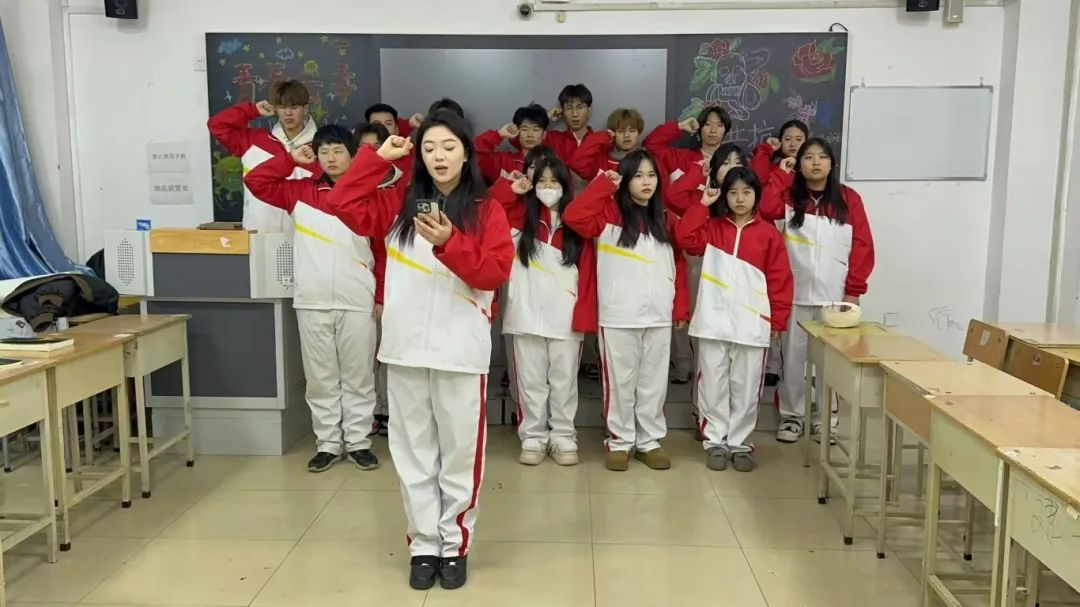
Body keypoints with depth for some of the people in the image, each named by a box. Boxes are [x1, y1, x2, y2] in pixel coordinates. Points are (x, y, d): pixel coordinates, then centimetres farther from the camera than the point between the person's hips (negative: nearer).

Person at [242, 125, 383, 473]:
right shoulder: (300, 192, 8)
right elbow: (255, 182, 6)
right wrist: (291, 159, 1)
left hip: (357, 302, -2)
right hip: (312, 302, 2)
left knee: (358, 377, 7)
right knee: (320, 378, 9)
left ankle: (359, 442, 19)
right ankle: (328, 444, 20)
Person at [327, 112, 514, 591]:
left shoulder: (486, 209, 0)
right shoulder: (400, 203, 8)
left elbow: (497, 271, -10)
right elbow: (344, 205, 0)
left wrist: (449, 243, -22)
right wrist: (379, 158, -2)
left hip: (462, 351, -2)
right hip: (405, 348, 3)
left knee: (460, 453, 7)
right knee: (413, 451, 10)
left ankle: (456, 545, 22)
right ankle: (423, 545, 23)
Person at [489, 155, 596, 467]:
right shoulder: (522, 216, 7)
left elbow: (587, 272, 0)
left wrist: (585, 314, -8)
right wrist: (511, 188, -4)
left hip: (566, 319, 0)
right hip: (528, 316, 1)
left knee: (564, 382, 7)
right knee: (531, 381, 7)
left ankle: (563, 438, 18)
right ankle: (533, 438, 17)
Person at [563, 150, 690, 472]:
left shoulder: (666, 220, 12)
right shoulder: (609, 214, 0)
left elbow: (679, 264, 12)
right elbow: (573, 216, -18)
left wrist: (682, 307, 5)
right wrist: (603, 184, -13)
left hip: (659, 316, 4)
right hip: (618, 317, -3)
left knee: (654, 382, 10)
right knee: (620, 381, 5)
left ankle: (650, 440, 22)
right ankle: (620, 441, 17)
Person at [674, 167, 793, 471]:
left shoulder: (769, 234, 3)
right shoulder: (712, 228, 8)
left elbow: (780, 280, 2)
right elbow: (684, 237, -10)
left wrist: (778, 319, -2)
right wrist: (703, 204, -7)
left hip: (752, 324, -1)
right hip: (713, 322, 1)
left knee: (746, 388, 7)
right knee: (713, 386, 5)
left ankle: (740, 443, 19)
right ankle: (716, 441, 17)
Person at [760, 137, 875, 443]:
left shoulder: (849, 199, 2)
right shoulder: (790, 196, 4)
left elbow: (863, 246, 0)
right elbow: (765, 209, -18)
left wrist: (854, 290, -4)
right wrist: (781, 174, -9)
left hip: (835, 294, 0)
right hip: (796, 293, 0)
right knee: (793, 356, 6)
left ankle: (825, 416, 18)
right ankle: (791, 415, 18)